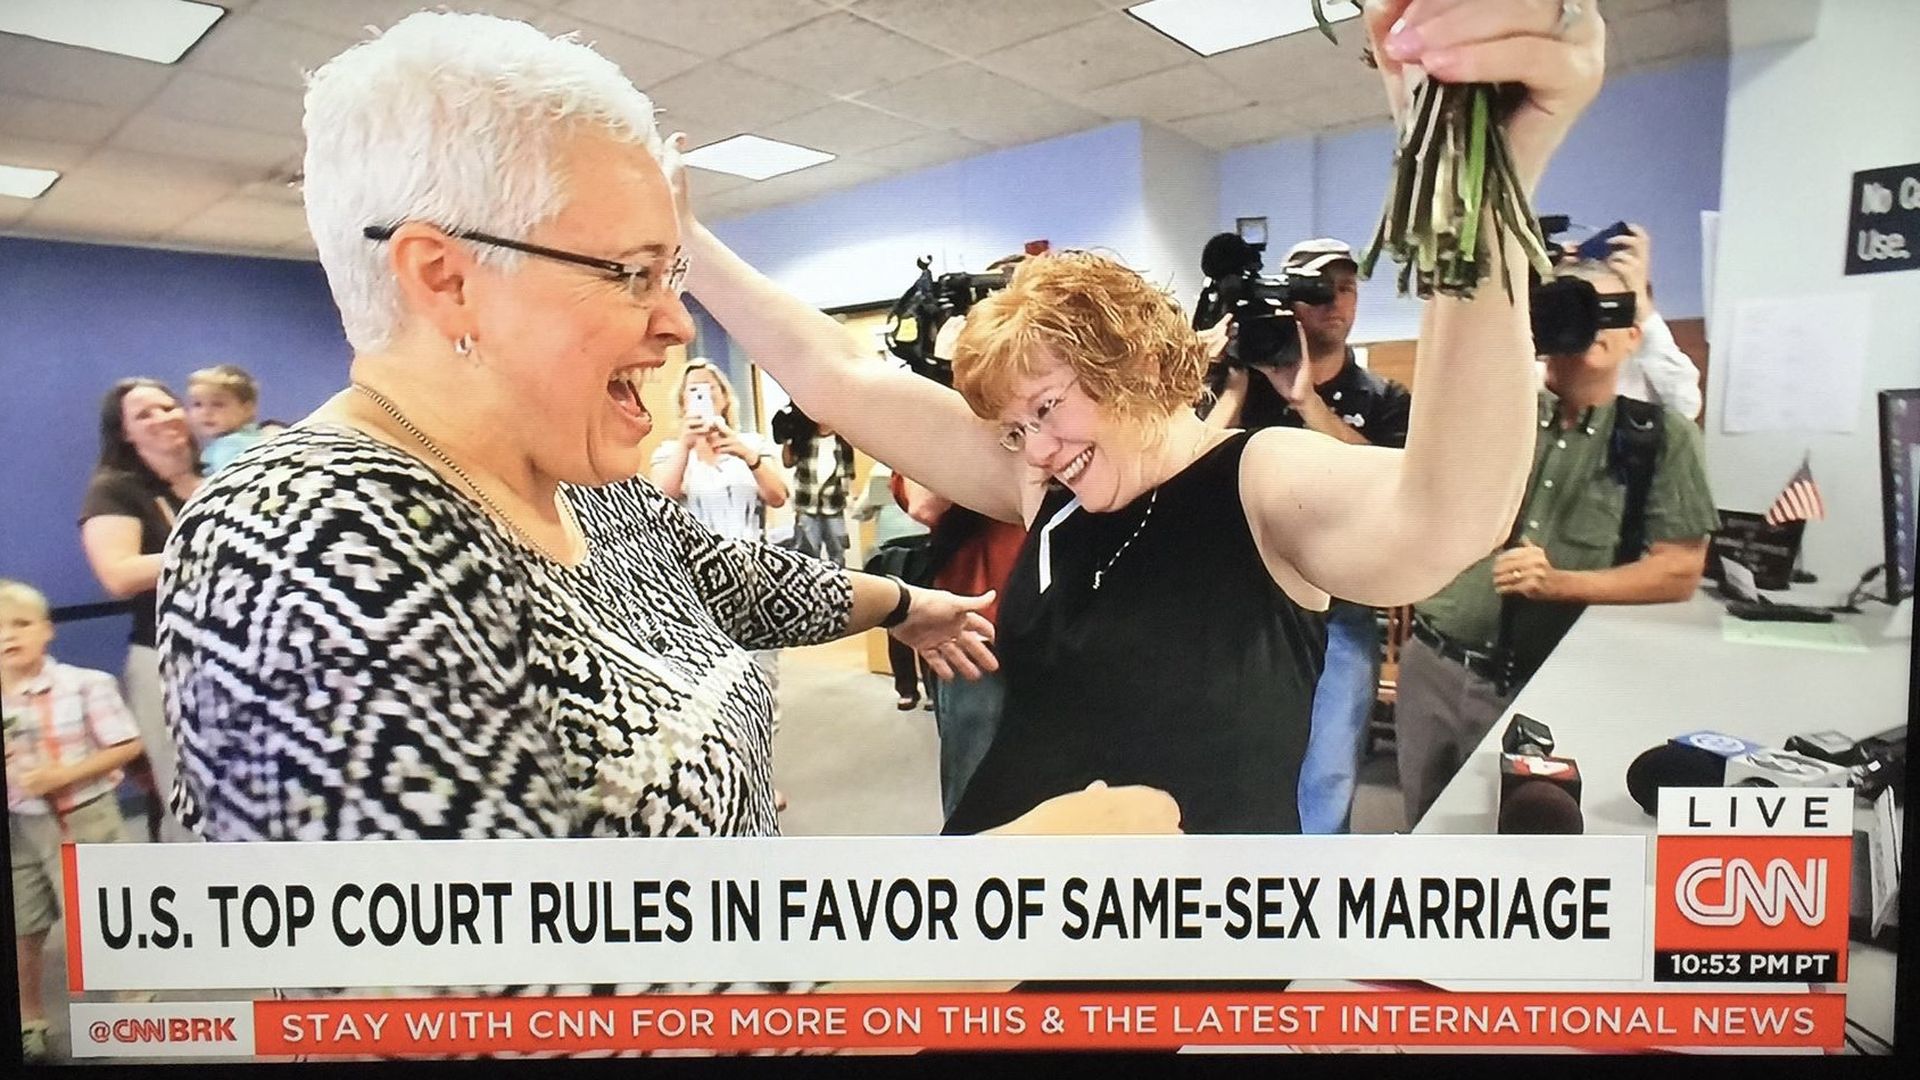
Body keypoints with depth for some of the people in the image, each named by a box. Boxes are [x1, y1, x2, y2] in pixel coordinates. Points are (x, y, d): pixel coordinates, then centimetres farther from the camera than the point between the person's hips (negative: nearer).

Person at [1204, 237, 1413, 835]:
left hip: (1342, 618, 0)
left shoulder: (1384, 399, 5)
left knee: (1328, 782, 4)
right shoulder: (1244, 387, 3)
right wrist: (1237, 384, -13)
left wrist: (1306, 398, -17)